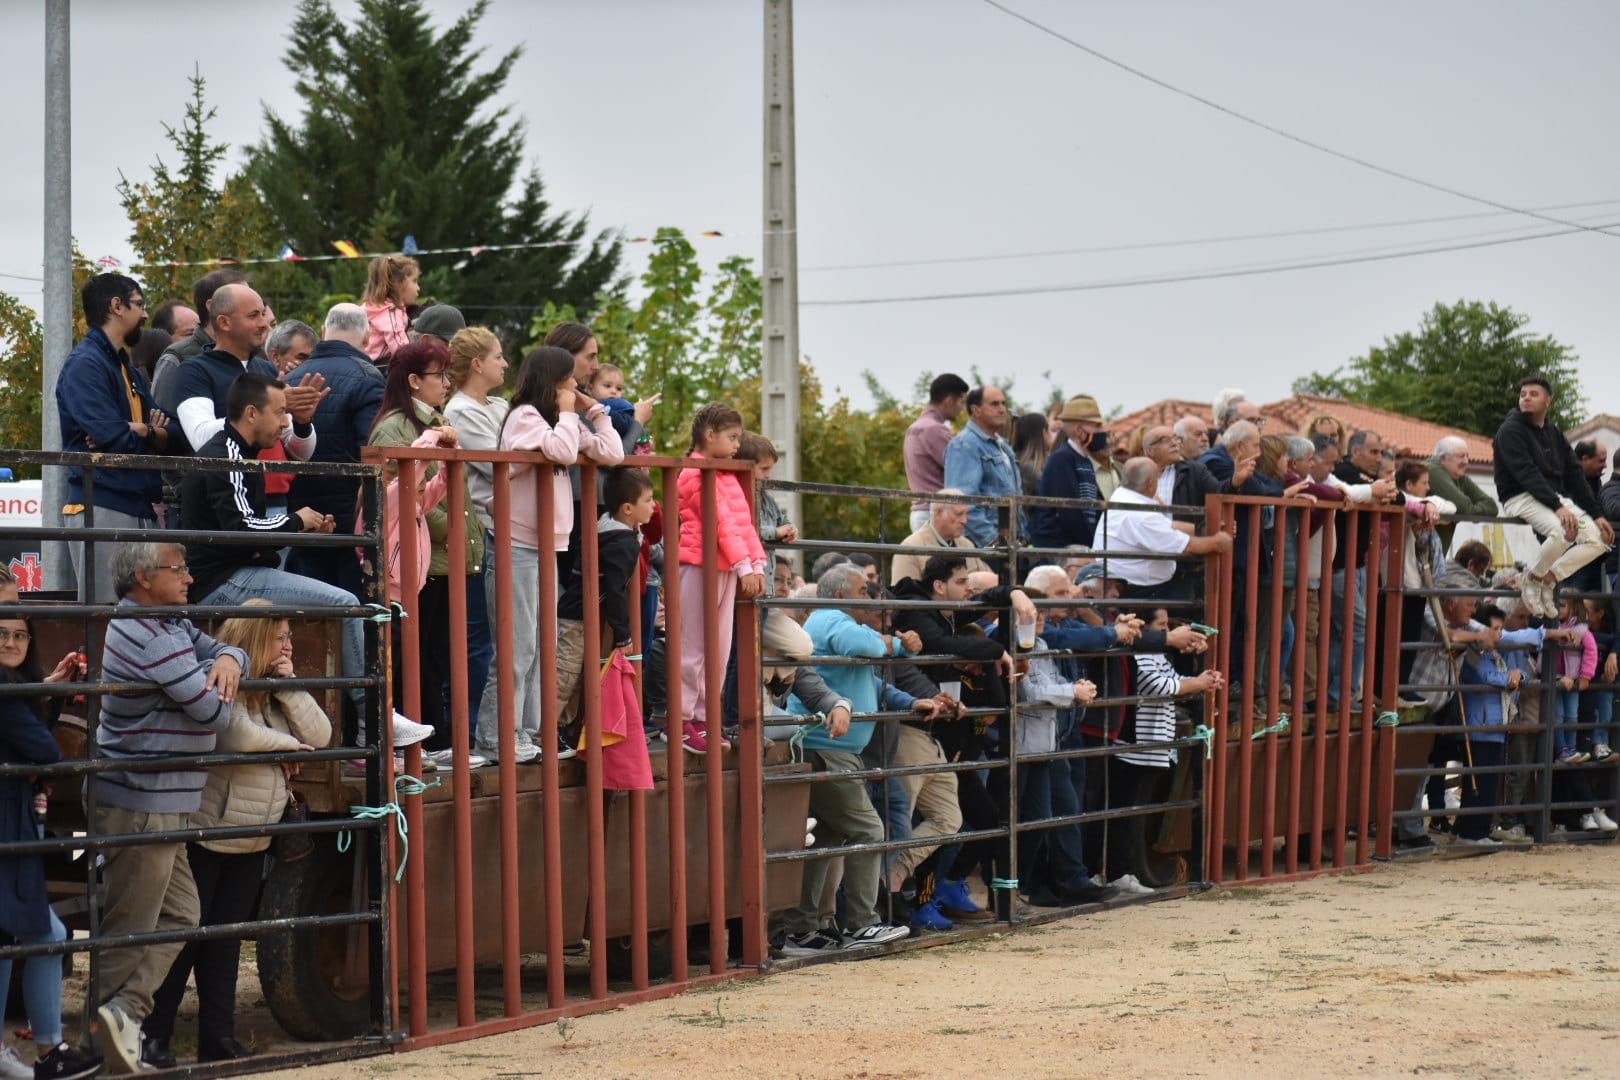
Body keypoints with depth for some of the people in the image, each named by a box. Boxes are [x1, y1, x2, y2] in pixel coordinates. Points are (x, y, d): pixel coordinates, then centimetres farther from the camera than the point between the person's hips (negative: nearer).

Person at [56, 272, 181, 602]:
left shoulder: (130, 371, 22)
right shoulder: (85, 364, -6)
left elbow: (175, 438, 10)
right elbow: (115, 438, -19)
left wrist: (134, 431, -9)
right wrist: (150, 432, 1)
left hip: (141, 509, 9)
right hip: (102, 510, -9)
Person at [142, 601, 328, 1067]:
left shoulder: (274, 693, 12)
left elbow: (320, 737, 6)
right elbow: (238, 736, -30)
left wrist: (288, 687, -5)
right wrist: (287, 746, -11)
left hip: (250, 844, 8)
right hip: (203, 838, -8)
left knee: (226, 943, 10)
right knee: (184, 939, -4)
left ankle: (218, 1038, 13)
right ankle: (152, 1037, 2)